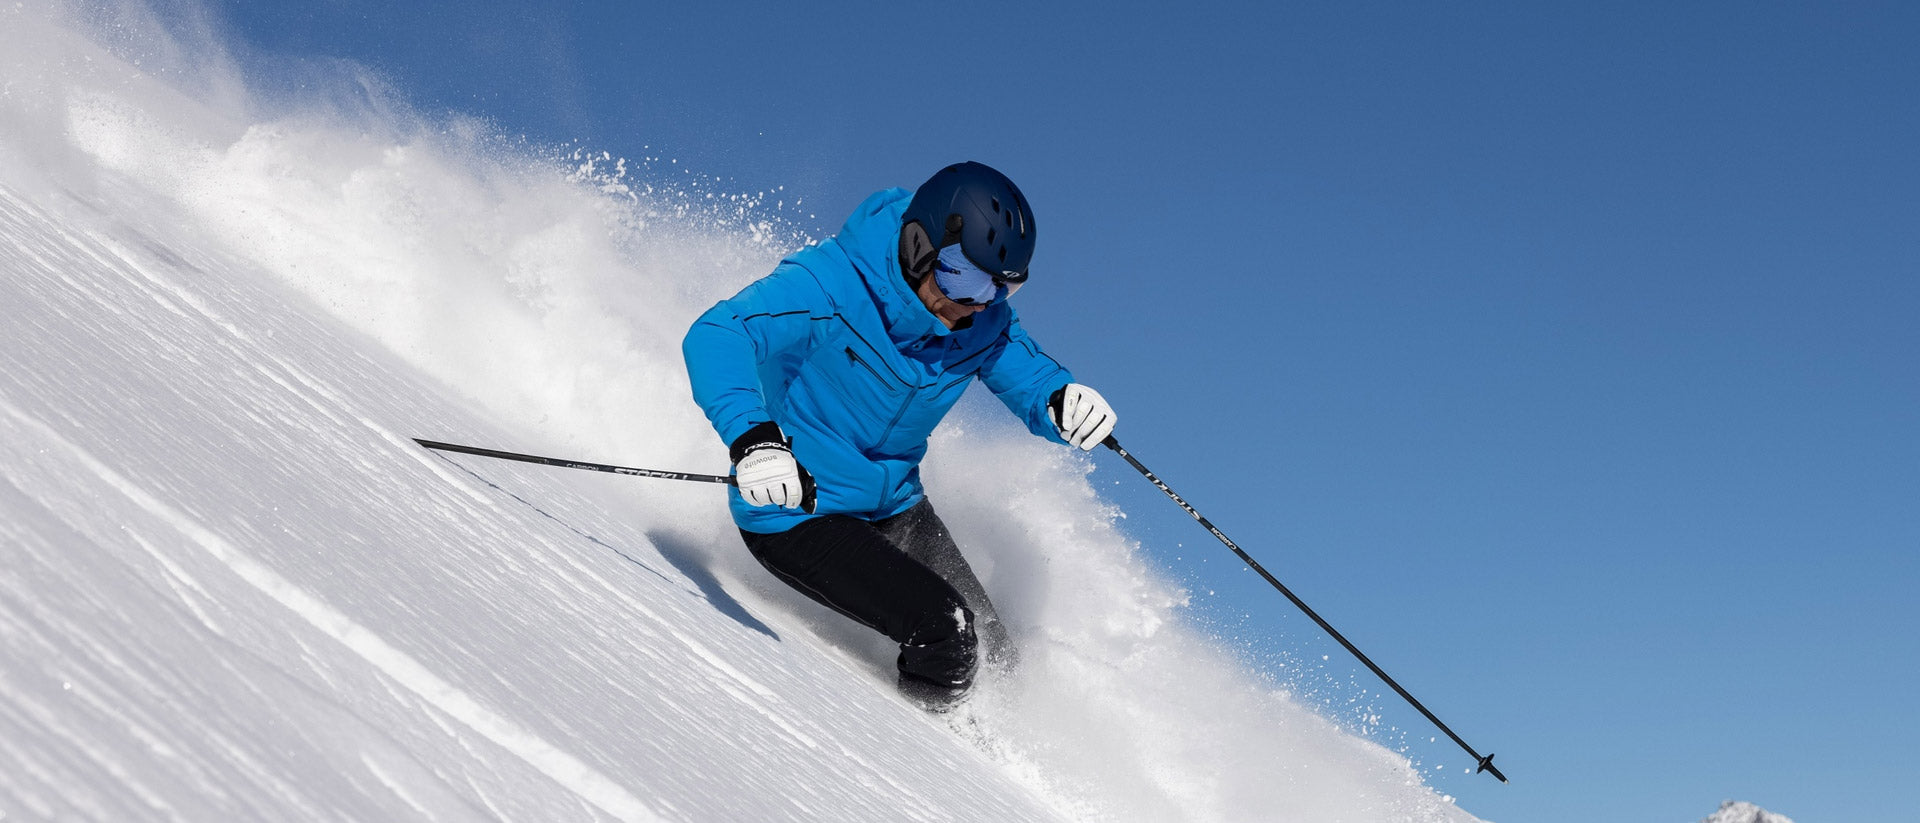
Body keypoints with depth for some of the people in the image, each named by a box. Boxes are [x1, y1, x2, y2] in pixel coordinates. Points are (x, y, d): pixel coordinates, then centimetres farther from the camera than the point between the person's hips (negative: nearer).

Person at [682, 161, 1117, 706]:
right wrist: (751, 436, -54)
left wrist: (1066, 402, -24)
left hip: (894, 504, 7)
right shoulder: (835, 284, -27)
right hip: (798, 512, -7)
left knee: (995, 658, 7)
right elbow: (715, 337, -36)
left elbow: (1031, 375, 3)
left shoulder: (984, 323, -8)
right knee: (945, 633, -20)